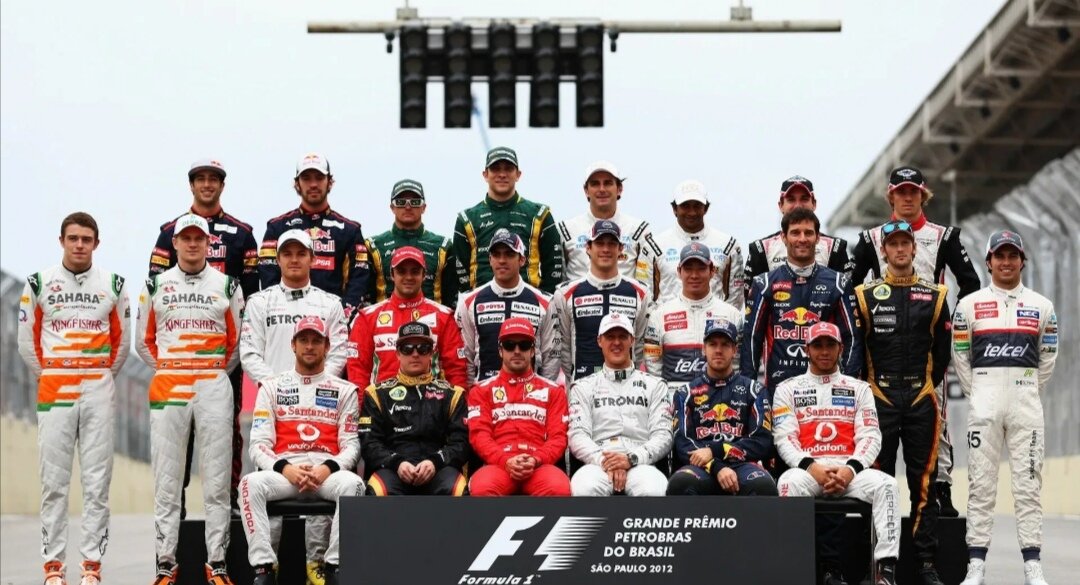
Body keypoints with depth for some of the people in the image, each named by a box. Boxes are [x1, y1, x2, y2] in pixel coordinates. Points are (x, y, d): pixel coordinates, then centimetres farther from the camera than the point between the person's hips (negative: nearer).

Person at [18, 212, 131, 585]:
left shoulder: (113, 285, 6)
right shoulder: (38, 284, 3)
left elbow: (122, 340, 14)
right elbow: (27, 341, 9)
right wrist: (47, 374, 9)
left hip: (98, 392, 1)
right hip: (54, 392, -1)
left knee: (97, 480, 0)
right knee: (54, 481, -1)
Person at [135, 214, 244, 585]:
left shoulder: (227, 286, 9)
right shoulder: (156, 286, 10)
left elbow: (237, 341, 13)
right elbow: (143, 340, 16)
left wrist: (217, 372, 9)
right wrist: (167, 369, 10)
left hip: (214, 390, 0)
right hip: (167, 389, 0)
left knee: (216, 479, -2)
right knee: (167, 480, 0)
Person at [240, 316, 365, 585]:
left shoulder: (344, 390, 15)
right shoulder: (271, 387, 14)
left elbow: (350, 445, 8)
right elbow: (259, 445, 6)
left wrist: (327, 469, -13)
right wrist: (286, 469, -14)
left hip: (328, 471, 0)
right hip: (282, 469, 0)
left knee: (352, 484, -35)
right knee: (252, 483, -33)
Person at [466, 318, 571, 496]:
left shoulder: (553, 390, 20)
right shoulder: (482, 390, 19)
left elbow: (558, 436, 10)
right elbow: (479, 434, 6)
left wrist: (536, 460, -12)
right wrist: (505, 460, -14)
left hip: (539, 467, 1)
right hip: (498, 464, -1)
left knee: (559, 488, -36)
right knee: (481, 488, -38)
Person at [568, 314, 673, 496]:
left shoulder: (655, 385, 19)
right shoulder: (584, 387, 19)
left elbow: (662, 436, 7)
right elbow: (578, 436, 6)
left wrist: (632, 459, -12)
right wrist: (604, 461, -15)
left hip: (641, 465, 0)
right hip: (597, 465, 0)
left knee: (654, 491, -38)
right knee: (584, 488, -38)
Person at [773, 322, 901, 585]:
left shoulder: (859, 388, 18)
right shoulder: (788, 388, 15)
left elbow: (870, 437, 6)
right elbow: (784, 438, 3)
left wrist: (850, 469, -14)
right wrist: (811, 467, -17)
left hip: (849, 471, 1)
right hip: (806, 468, -1)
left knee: (886, 484, -30)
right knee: (789, 483, -38)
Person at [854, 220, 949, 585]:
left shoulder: (934, 297, 9)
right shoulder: (865, 296, 5)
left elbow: (942, 351, 11)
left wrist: (928, 385, 6)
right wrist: (865, 389, 2)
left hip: (921, 400, 1)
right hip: (879, 399, -1)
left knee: (923, 482, 1)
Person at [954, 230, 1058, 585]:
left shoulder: (1041, 307, 9)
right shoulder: (970, 305, 6)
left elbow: (1048, 359, 13)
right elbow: (960, 357, 8)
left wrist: (1029, 395, 10)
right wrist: (976, 396, 6)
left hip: (1026, 402, 1)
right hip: (984, 402, -1)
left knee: (1028, 483, -1)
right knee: (981, 484, -1)